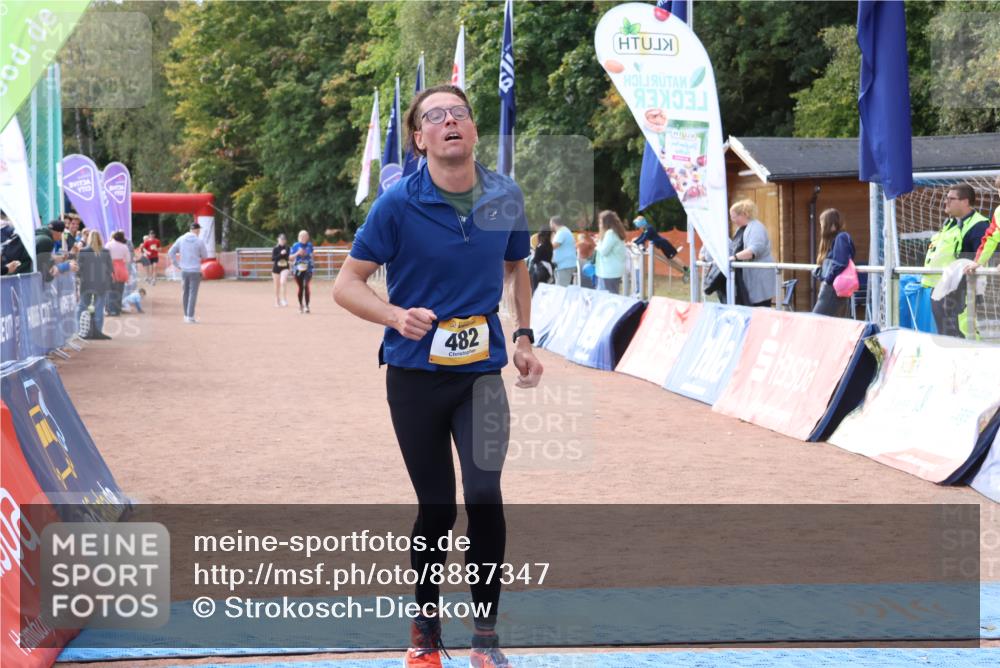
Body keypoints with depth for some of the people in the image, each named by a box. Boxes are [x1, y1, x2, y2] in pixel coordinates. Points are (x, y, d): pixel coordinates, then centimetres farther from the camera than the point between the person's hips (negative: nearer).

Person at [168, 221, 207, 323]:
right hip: (195, 271, -4)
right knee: (193, 294, -2)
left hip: (184, 270, 4)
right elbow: (205, 256, 2)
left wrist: (177, 265, 8)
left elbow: (170, 252, 2)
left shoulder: (181, 239, 2)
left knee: (185, 293, 15)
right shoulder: (199, 241, -9)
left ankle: (186, 315, 21)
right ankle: (190, 317, -5)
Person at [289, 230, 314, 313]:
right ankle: (300, 305, 18)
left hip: (308, 269, 0)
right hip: (298, 269, 0)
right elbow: (290, 257, 0)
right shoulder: (295, 245, 2)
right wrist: (297, 253, -13)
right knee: (300, 288, 4)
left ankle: (306, 305, -16)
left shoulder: (309, 245, 7)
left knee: (306, 286, -15)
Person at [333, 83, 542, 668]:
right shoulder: (398, 204, -10)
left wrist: (524, 337, 8)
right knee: (437, 507, 6)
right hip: (416, 374, -1)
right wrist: (396, 316, -23)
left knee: (485, 496, -13)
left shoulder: (506, 197, 0)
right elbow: (348, 284, -5)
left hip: (482, 372, 1)